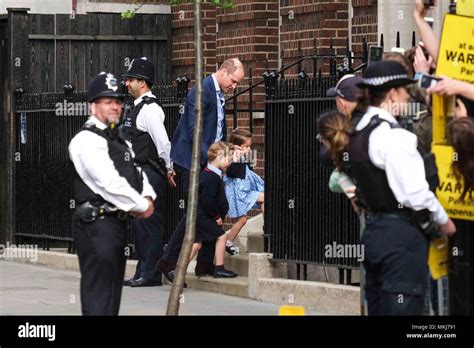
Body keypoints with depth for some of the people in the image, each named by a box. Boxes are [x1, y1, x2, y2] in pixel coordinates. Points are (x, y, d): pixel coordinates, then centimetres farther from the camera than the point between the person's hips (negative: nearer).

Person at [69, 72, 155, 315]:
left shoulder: (118, 140, 18)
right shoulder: (87, 140, -13)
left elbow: (136, 173, 20)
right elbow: (110, 183, -21)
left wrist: (147, 197, -1)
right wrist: (142, 206, -11)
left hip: (117, 221, 10)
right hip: (96, 224, -10)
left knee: (113, 292, 14)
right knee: (98, 299, -12)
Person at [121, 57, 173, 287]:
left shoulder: (149, 109, -14)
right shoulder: (138, 107, 17)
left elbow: (163, 142, -20)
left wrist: (169, 169, -14)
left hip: (150, 174, -10)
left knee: (149, 223, -7)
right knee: (139, 224, 13)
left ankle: (150, 274, -5)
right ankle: (143, 272, 19)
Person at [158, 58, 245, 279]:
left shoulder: (219, 94, 15)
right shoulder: (201, 92, -15)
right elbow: (194, 131, -20)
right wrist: (209, 160, -24)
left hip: (207, 160, 9)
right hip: (192, 161, -9)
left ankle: (206, 264, 12)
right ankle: (169, 261, -6)